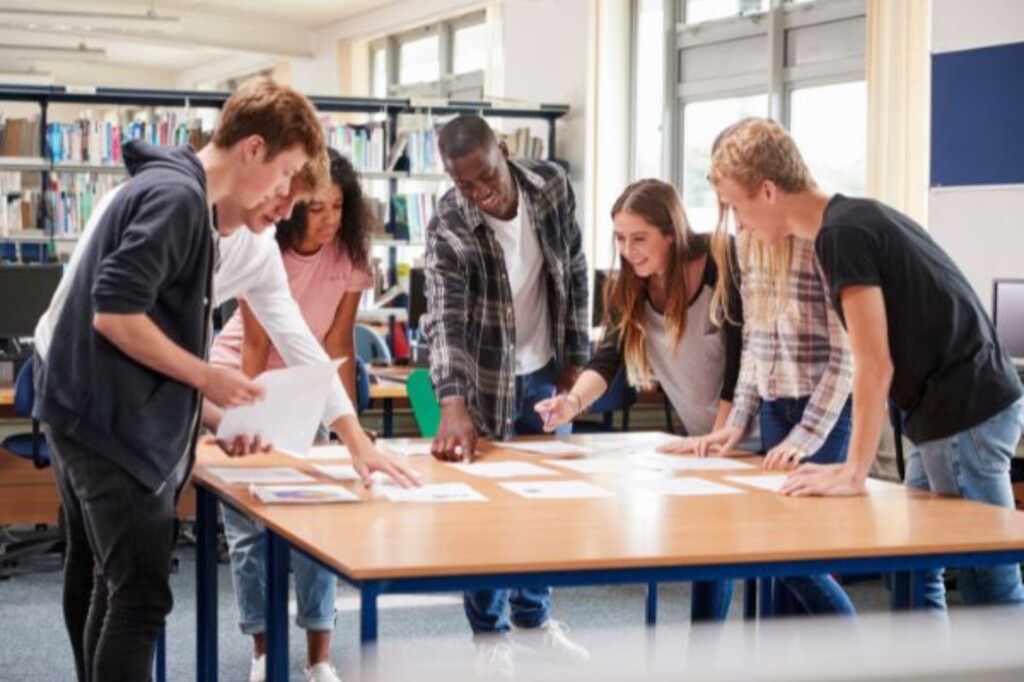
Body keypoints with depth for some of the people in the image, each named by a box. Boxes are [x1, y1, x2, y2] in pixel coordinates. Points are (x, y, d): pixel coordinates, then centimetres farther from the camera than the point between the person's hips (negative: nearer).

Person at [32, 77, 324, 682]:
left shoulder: (165, 186, 13)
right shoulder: (177, 196, -18)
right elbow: (114, 313, -25)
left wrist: (204, 392, 14)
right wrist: (207, 377, -17)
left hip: (93, 415, 11)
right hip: (116, 423, -11)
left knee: (100, 577, 20)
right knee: (141, 595, -11)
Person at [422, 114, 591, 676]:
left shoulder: (552, 186, -14)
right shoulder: (448, 229, -25)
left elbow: (574, 273, -1)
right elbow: (445, 320, -34)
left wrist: (576, 357, -1)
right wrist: (453, 405, -47)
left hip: (545, 370, 4)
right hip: (485, 377, -4)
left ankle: (533, 617, 31)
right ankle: (489, 634, 18)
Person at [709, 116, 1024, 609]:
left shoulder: (841, 234, -15)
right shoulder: (856, 219, 14)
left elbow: (875, 367, -19)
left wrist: (854, 473, -15)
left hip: (964, 414, -10)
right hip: (967, 404, 10)